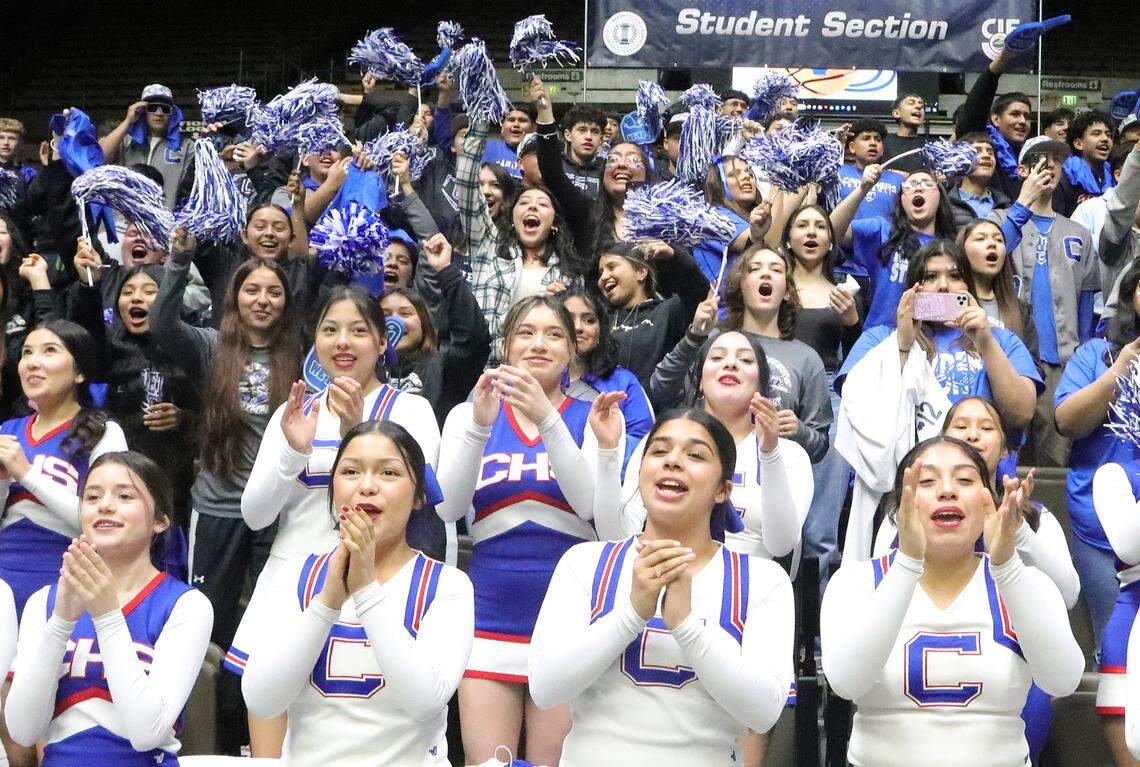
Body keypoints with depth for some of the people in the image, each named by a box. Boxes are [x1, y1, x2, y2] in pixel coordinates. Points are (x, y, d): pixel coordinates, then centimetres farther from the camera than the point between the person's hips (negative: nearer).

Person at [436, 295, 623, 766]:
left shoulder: (592, 417, 5)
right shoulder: (468, 414, 8)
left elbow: (590, 504, -12)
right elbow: (448, 508, -5)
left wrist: (546, 419, -23)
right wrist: (480, 426, -18)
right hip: (491, 616, 1)